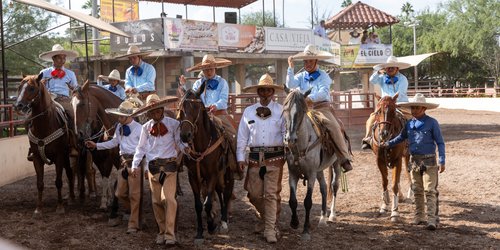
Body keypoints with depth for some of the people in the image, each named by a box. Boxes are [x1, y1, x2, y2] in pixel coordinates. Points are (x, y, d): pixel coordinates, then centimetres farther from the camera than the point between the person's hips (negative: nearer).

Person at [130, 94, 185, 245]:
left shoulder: (173, 124, -1)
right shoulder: (146, 127, 8)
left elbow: (180, 142, -2)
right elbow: (141, 148, 12)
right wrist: (135, 166, 6)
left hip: (169, 166, -3)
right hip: (153, 167, 3)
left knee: (168, 198, -14)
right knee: (156, 201, 7)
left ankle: (170, 234, -11)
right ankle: (162, 232, 18)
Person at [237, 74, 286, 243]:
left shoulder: (281, 111, 2)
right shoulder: (248, 111, 9)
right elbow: (242, 136, 9)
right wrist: (240, 157, 4)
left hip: (275, 157, -3)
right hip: (254, 157, 3)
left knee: (272, 194, -3)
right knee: (254, 194, 8)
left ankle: (270, 229, 3)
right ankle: (264, 218, 34)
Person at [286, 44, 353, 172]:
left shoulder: (323, 76, 4)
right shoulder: (301, 76, 16)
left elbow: (324, 92, -12)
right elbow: (290, 85, -1)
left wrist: (311, 98, -29)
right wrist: (291, 68, -6)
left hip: (321, 106, -4)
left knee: (334, 127, -26)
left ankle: (345, 159, -22)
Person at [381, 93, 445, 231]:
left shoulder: (432, 123, -7)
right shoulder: (409, 124, 7)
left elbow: (440, 142, -6)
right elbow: (401, 137, 24)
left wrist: (442, 161, -12)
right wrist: (388, 144, 13)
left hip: (429, 161, -5)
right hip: (414, 161, 5)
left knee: (430, 191, -8)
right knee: (417, 191, 13)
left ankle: (432, 220, -10)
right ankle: (419, 217, 22)